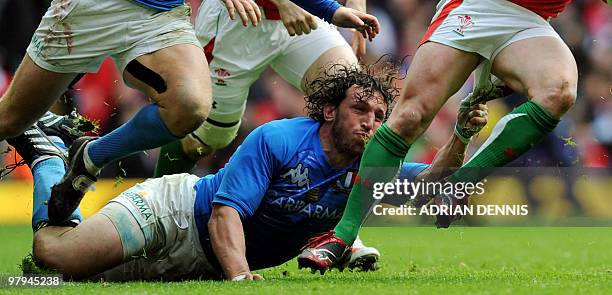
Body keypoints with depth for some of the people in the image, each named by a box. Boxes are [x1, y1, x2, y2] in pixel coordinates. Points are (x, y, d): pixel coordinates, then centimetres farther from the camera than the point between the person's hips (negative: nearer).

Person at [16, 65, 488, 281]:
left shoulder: (367, 169, -4)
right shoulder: (277, 139, -21)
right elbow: (227, 212, -27)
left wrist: (459, 138, -32)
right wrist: (239, 274, -45)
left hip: (203, 263, 5)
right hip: (175, 208, -5)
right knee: (55, 252, -16)